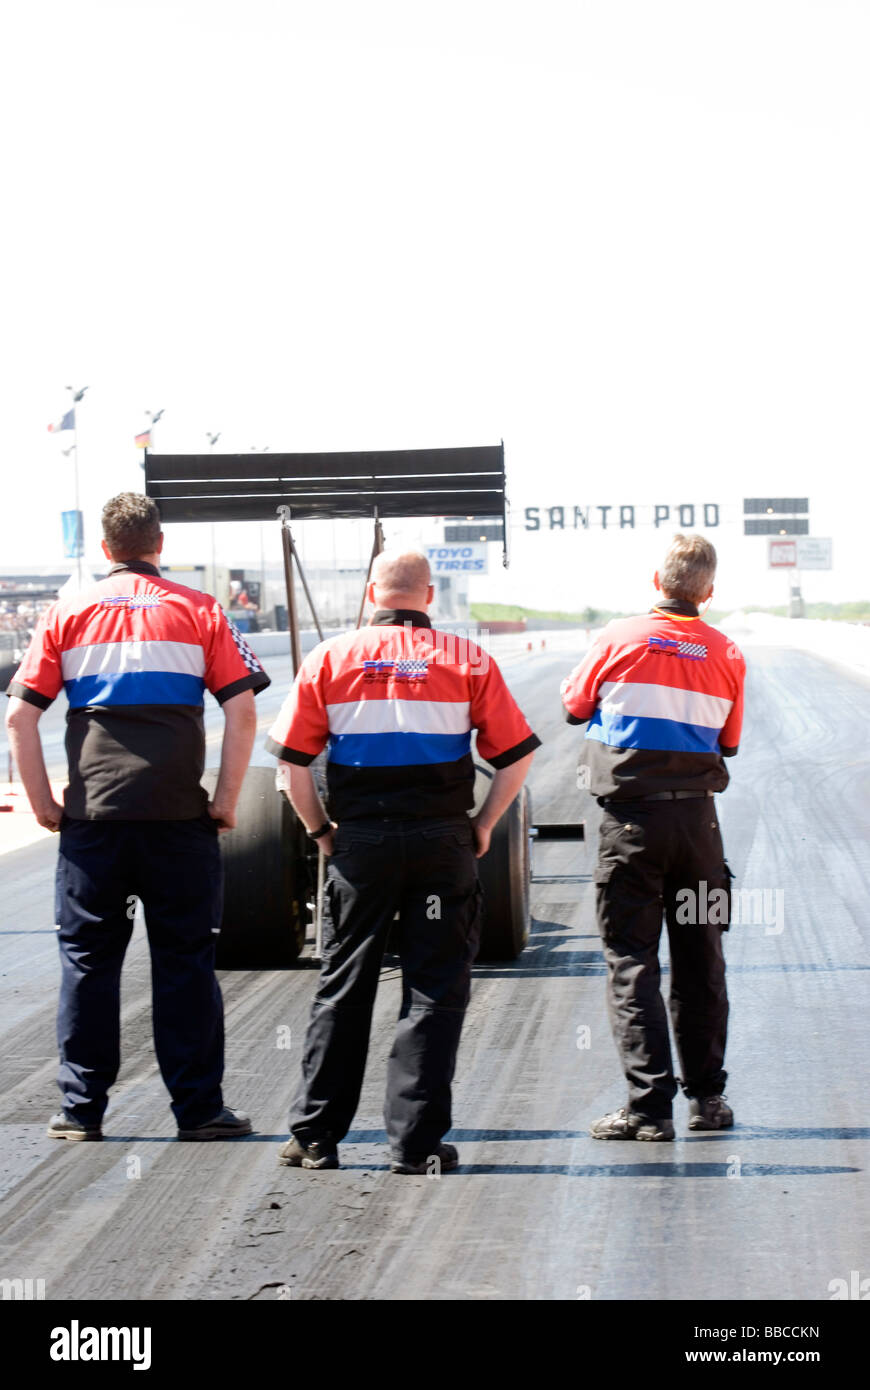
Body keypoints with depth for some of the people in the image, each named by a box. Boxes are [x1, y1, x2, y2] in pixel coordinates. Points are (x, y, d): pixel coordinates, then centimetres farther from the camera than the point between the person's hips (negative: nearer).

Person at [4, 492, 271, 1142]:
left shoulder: (69, 613, 6)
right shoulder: (200, 612, 4)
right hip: (180, 814, -1)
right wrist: (227, 800, 0)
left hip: (92, 814, 1)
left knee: (87, 958, 8)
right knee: (185, 960, 5)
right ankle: (199, 1107, 7)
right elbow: (242, 712, -5)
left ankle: (81, 1108, 9)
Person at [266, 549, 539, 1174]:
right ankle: (418, 1142, 3)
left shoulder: (331, 658, 2)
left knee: (342, 989, 11)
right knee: (435, 992, 5)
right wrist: (483, 826, 7)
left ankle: (314, 1135, 15)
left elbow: (293, 761, 0)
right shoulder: (466, 660, 1)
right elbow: (517, 755, -2)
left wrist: (321, 829, 10)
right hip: (443, 840, -1)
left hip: (361, 841, 1)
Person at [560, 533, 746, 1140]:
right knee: (700, 959, 13)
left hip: (632, 818, -3)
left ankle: (650, 1104, -6)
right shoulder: (727, 655, 0)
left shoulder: (620, 640, -8)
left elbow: (574, 706, 7)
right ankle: (707, 1095, 19)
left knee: (632, 959, 0)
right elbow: (728, 743, 10)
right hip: (698, 817, 3)